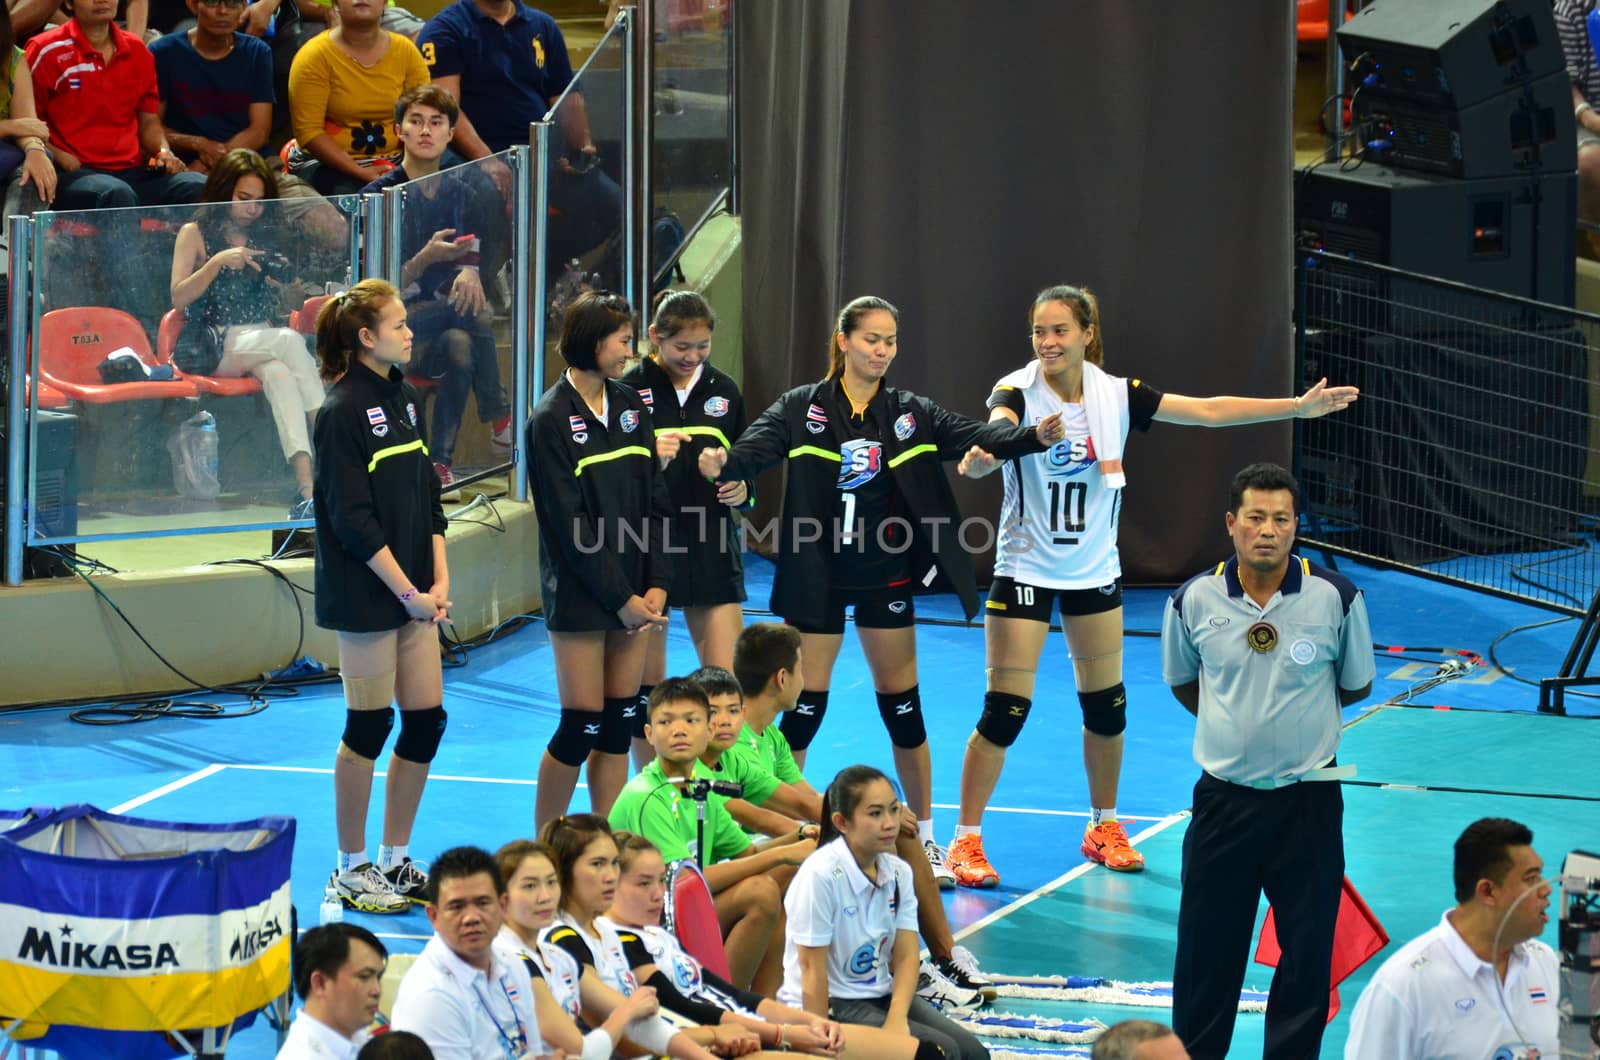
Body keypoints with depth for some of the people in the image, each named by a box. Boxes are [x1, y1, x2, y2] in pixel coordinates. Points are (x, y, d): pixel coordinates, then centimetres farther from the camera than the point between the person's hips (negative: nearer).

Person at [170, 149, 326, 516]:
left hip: (260, 342, 3)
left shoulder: (263, 240, 21)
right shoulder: (195, 234, 9)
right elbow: (178, 298, -3)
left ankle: (306, 482, -54)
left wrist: (283, 283, 2)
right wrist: (217, 262, -14)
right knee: (291, 341, -33)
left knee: (279, 372, -37)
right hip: (211, 348, -3)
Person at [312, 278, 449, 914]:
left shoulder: (405, 402, 12)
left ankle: (396, 860, 19)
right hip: (365, 593, -8)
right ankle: (353, 868, 10)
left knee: (426, 719, 8)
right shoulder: (343, 411, -12)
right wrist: (407, 591, -15)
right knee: (370, 724, -1)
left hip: (413, 591, 8)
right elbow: (353, 518, -16)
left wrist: (440, 579, 4)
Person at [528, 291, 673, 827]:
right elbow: (569, 522, -13)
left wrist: (656, 583, -3)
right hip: (580, 595, -6)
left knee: (618, 726, 7)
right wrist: (621, 598, -14)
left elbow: (655, 501, 9)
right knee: (581, 727, -4)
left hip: (633, 595, 6)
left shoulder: (630, 406, 10)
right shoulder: (551, 420, -10)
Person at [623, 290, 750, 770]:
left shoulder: (724, 390, 7)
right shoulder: (631, 391, -7)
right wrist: (649, 462, -25)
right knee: (646, 680, 5)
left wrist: (741, 488, -4)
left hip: (712, 548, 3)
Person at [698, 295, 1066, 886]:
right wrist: (721, 465, -42)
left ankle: (924, 838, 18)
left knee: (902, 706, 7)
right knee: (804, 707, 0)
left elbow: (974, 438, -7)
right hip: (818, 578, -2)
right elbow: (756, 449, -19)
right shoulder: (803, 409, -5)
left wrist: (1035, 437, -25)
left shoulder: (909, 413, 2)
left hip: (885, 577, 2)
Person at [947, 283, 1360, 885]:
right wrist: (984, 452, -64)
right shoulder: (1019, 391, -16)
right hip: (1025, 571, -4)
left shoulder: (1115, 395, -6)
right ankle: (965, 840, 3)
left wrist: (1299, 406, -6)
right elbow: (999, 423, -39)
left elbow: (1207, 411, -3)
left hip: (1094, 572, 4)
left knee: (1106, 705, 11)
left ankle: (1105, 828, 30)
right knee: (1005, 710, -7)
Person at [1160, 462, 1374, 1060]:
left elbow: (1355, 687, 9)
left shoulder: (1336, 598, -7)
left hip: (1308, 801, -1)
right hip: (1224, 800, 1)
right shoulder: (1194, 601, -3)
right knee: (1206, 948, 5)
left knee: (1306, 952, 2)